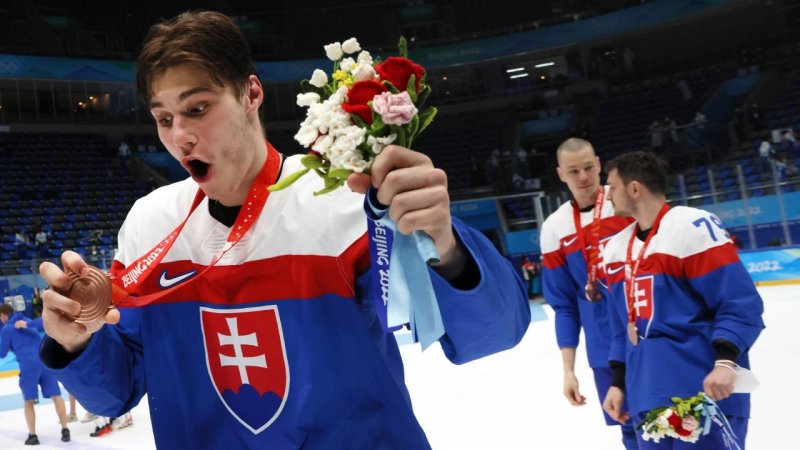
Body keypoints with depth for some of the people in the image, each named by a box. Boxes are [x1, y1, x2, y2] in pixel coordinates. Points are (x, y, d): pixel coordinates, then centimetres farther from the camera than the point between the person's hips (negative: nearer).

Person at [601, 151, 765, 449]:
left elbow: (740, 305, -14)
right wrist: (619, 382, 17)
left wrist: (725, 361, -25)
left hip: (706, 391, -7)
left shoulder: (693, 227, -10)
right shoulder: (616, 248, 13)